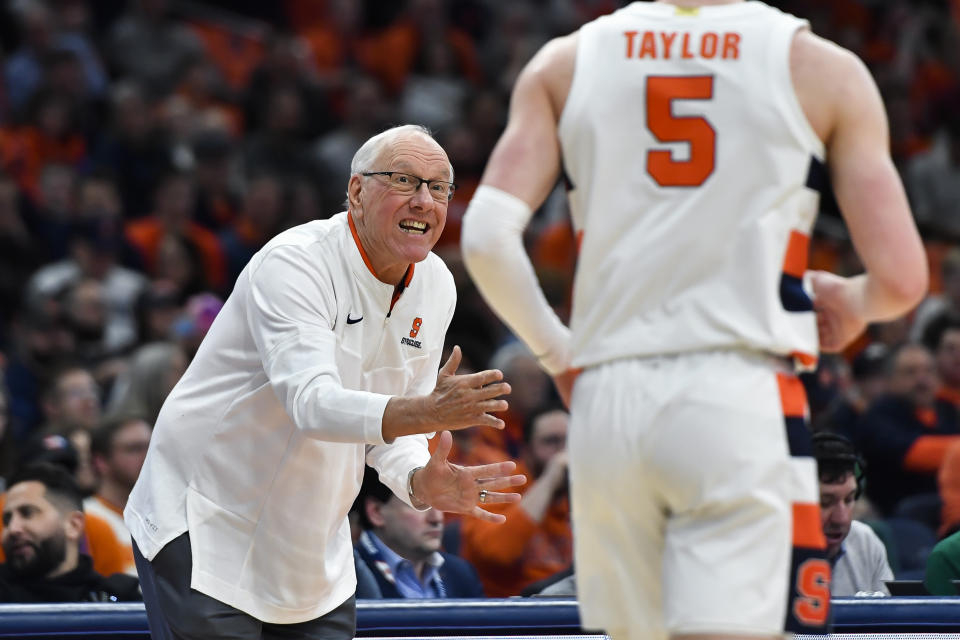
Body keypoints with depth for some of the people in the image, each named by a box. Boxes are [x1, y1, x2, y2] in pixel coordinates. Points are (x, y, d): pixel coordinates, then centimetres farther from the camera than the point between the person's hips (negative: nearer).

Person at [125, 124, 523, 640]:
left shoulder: (434, 287, 2)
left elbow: (391, 425, 7)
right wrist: (427, 413, -49)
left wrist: (420, 482, -16)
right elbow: (312, 402, -35)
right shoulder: (293, 263, -21)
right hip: (202, 522, -7)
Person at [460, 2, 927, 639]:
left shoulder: (565, 64, 10)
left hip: (607, 404, 4)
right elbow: (900, 278, -1)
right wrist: (851, 300, 22)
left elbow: (487, 238, -1)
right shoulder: (821, 69, 4)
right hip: (741, 400, -3)